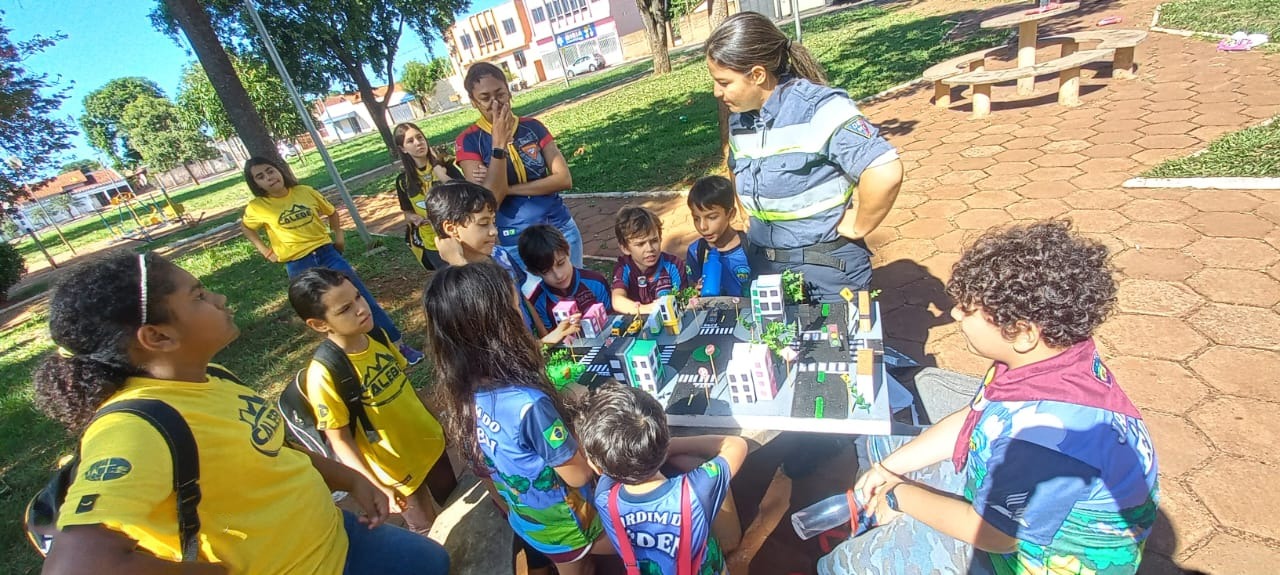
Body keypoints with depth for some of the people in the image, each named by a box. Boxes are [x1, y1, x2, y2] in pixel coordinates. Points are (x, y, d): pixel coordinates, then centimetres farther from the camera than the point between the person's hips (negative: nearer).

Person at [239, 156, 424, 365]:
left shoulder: (305, 191, -2)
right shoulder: (257, 207, -5)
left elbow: (332, 212, 15)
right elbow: (246, 228, 16)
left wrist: (339, 236, 8)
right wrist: (265, 251, 6)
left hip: (327, 252, 2)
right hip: (298, 265, -1)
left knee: (363, 298, -1)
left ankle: (399, 345, 5)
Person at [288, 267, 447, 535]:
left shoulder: (377, 336, -10)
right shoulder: (324, 374, -28)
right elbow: (339, 439, -20)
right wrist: (375, 486, -21)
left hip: (429, 442, 6)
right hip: (397, 469, -6)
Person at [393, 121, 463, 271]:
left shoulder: (445, 165, -6)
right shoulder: (403, 181, 0)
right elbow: (407, 212, 12)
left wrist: (438, 169, -22)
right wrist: (414, 218, -11)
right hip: (432, 245, 2)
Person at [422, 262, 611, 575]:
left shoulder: (463, 391, -17)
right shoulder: (529, 404, -41)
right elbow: (578, 474, -26)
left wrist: (562, 406, -1)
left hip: (524, 518, 7)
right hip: (565, 524, -7)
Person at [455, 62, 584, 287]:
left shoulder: (532, 126, 1)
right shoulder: (469, 141, -6)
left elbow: (564, 179, -8)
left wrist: (508, 188, -14)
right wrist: (498, 143, -23)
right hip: (515, 243, -2)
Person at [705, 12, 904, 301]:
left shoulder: (819, 109, -21)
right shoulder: (738, 119, 1)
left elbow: (885, 172, -29)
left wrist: (856, 228, -17)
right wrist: (750, 220, 10)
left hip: (827, 266, -6)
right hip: (763, 264, 6)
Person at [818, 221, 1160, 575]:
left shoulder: (1049, 430, -40)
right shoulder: (1039, 357, -12)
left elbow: (987, 531, -27)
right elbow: (968, 421, 2)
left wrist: (901, 495, -12)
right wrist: (890, 467, -2)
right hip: (1001, 484, 8)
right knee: (879, 441, 13)